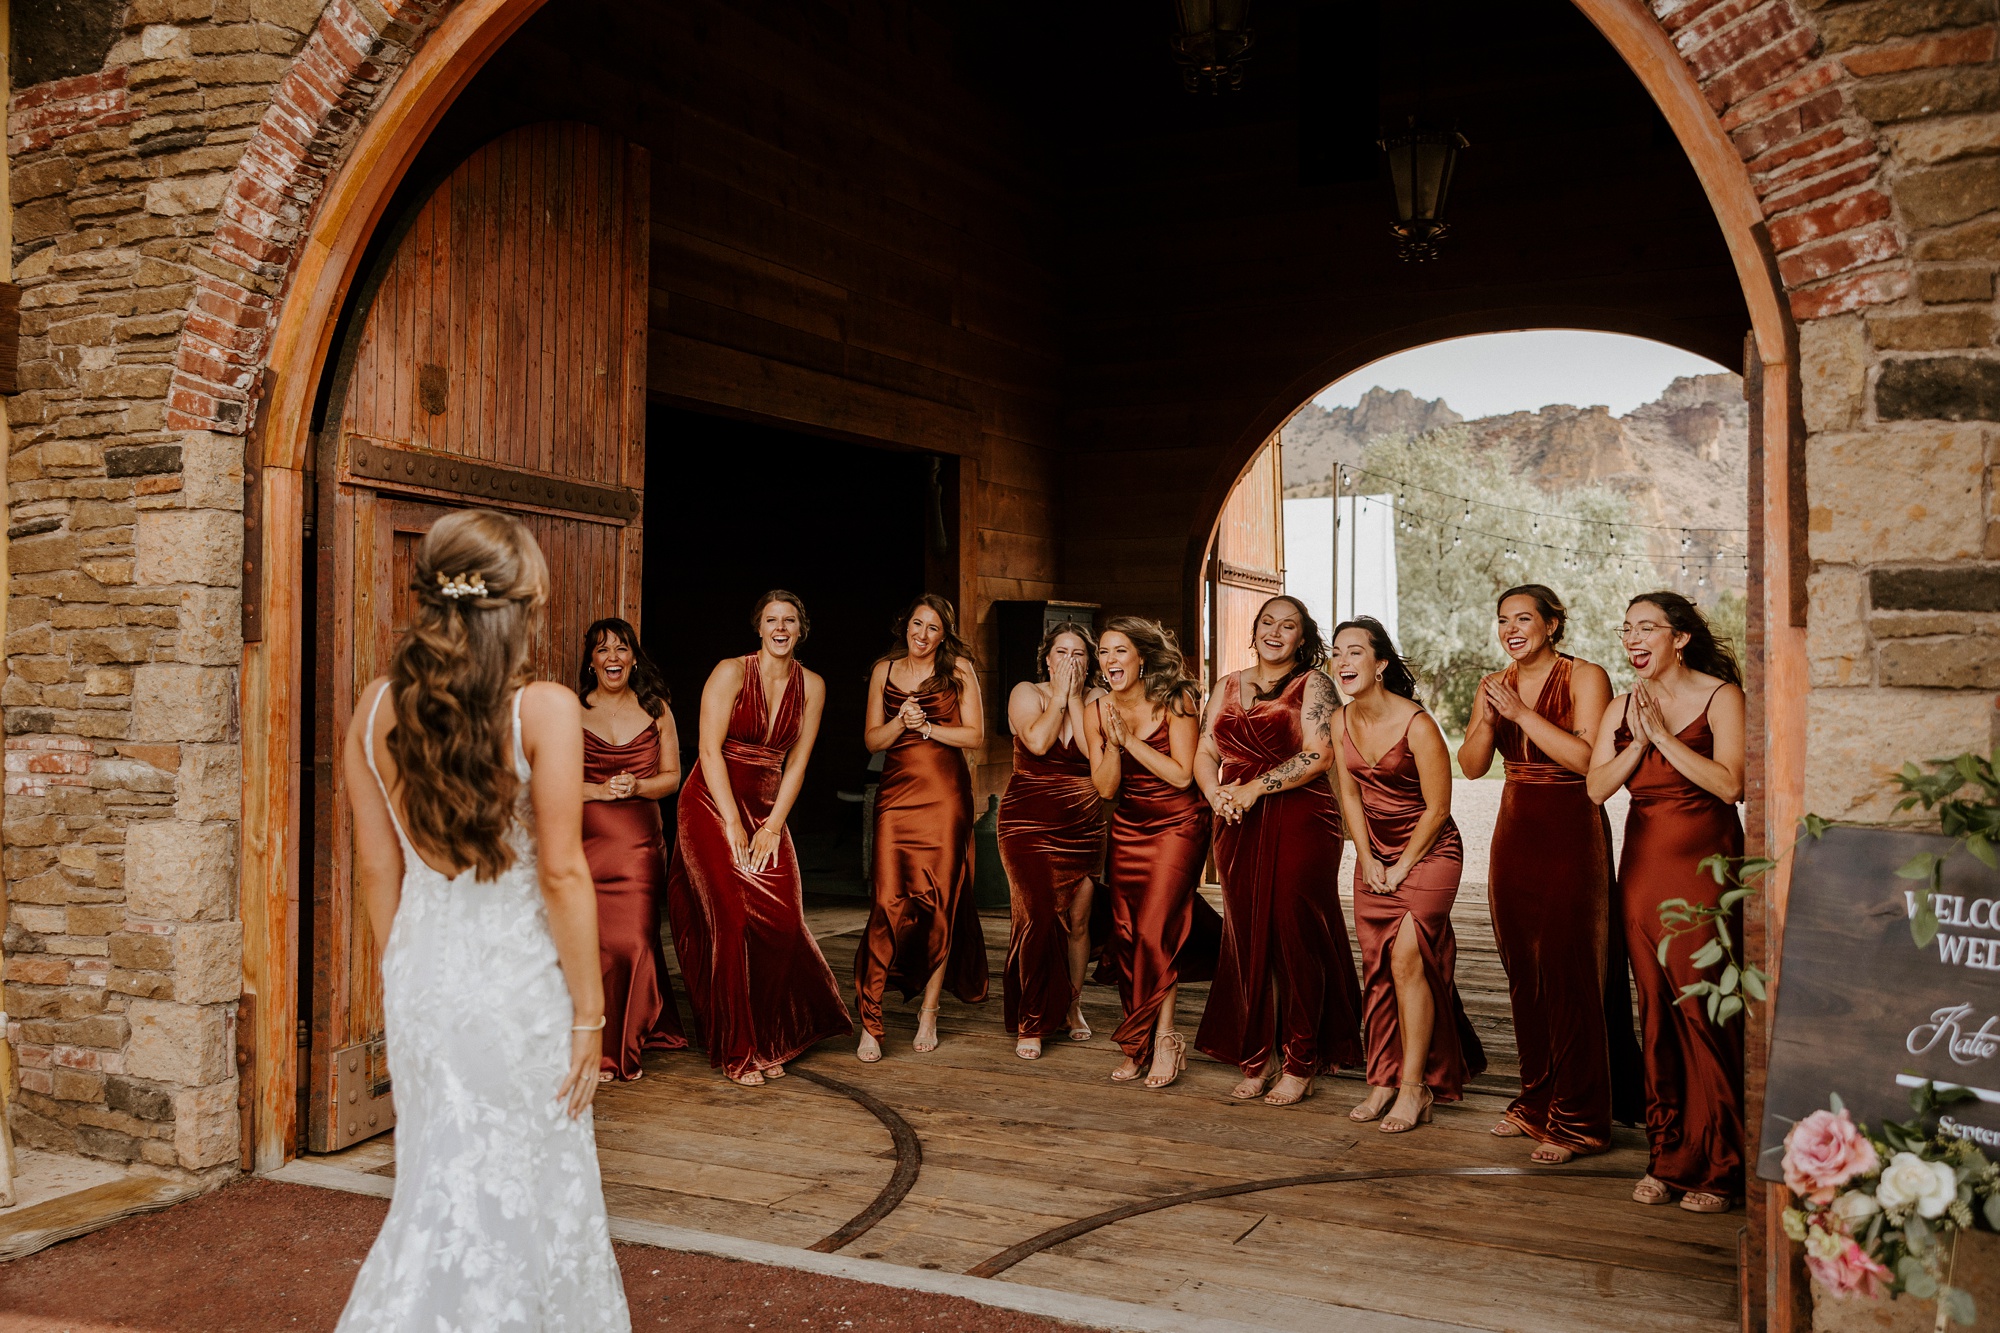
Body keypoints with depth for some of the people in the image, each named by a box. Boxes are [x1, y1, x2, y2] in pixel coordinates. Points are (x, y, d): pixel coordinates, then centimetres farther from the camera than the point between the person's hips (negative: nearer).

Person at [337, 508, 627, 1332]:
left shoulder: (376, 706, -1)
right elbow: (561, 873, -15)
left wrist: (402, 974, 17)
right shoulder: (545, 709, -15)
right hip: (517, 978, -5)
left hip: (420, 977, 5)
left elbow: (375, 867, 5)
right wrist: (588, 1012, -7)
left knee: (445, 1187, 19)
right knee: (524, 1193, 11)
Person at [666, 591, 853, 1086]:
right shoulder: (731, 672, -7)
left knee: (782, 921, -7)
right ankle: (737, 1051, -1)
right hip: (712, 807, -4)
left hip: (768, 811, 4)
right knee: (734, 919, -13)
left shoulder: (812, 686, 5)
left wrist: (773, 826, -6)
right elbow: (710, 750, -11)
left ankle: (770, 1042, 10)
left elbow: (797, 762, 3)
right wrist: (734, 825, -15)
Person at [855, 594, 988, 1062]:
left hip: (946, 794, -1)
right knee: (891, 901, -10)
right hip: (897, 792, 1)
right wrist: (901, 723, -9)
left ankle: (929, 1013, 14)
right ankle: (869, 1019, -6)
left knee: (941, 901, 1)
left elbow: (976, 736, 2)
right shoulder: (885, 671, 11)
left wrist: (928, 727, -9)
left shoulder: (959, 669, 6)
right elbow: (872, 739, 9)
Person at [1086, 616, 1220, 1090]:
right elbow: (1105, 788, -2)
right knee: (1124, 937, 4)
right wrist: (1113, 742, -18)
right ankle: (1139, 1047, 16)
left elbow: (1183, 774, -17)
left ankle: (1162, 1038, -1)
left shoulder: (1175, 702, -12)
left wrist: (1131, 740, -20)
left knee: (1154, 931, -15)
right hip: (1127, 830, 5)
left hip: (1177, 825, -5)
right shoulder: (1097, 713, -1)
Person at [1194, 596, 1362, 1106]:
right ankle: (1255, 1059, 16)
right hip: (1238, 827, 5)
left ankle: (1299, 1065, 7)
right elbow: (1205, 753, 13)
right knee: (1246, 938, 5)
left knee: (1296, 937, -3)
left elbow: (1319, 755, -12)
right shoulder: (1228, 687, 16)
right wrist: (1216, 794, -7)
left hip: (1300, 821, -5)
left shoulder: (1313, 685, 0)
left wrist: (1255, 788, -15)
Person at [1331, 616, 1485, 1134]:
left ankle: (1414, 1086, -5)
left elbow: (1437, 809, -15)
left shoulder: (1416, 724, -21)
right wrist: (1367, 858, 1)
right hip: (1375, 852, 6)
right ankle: (1384, 1080, 14)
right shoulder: (1343, 721, -2)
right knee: (1378, 966, 5)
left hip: (1429, 851, -6)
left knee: (1407, 959, -14)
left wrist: (1402, 867, -11)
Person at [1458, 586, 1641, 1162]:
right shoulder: (1495, 686, 11)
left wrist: (1522, 713, -20)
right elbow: (1472, 765, 5)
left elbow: (1586, 757, -19)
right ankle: (1536, 1103, 24)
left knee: (1570, 976, -4)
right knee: (1523, 975, 11)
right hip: (1515, 834, 6)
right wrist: (1489, 718, -12)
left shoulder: (1586, 678, -7)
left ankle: (1578, 1120, 4)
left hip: (1570, 836, -6)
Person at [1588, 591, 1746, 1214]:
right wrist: (1638, 741, -10)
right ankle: (1666, 1157, 17)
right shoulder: (1623, 707, 10)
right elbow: (1597, 788, 2)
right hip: (1642, 861, 5)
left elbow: (1729, 784, -16)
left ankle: (1717, 1167, 6)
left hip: (1703, 860, -5)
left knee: (1705, 1010, -5)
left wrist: (1663, 734, -15)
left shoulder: (1721, 696, -5)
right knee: (1657, 1010, 8)